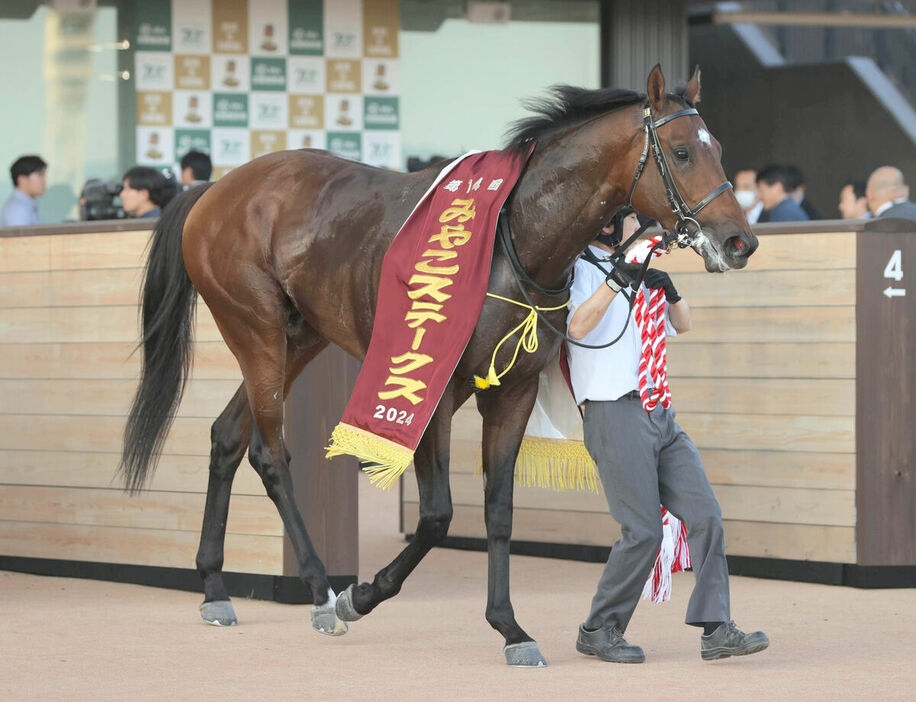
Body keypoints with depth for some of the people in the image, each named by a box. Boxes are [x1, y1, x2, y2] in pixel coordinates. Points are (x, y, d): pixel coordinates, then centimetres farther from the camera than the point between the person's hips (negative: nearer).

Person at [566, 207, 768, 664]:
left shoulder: (634, 275, 21)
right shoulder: (581, 270, -4)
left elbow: (681, 325, 24)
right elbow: (577, 326, -23)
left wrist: (670, 292, 4)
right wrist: (616, 279, -31)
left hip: (660, 416, 8)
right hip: (614, 415, -8)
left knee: (705, 516, -3)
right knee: (643, 532, -10)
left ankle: (716, 630, -6)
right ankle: (599, 631, 6)